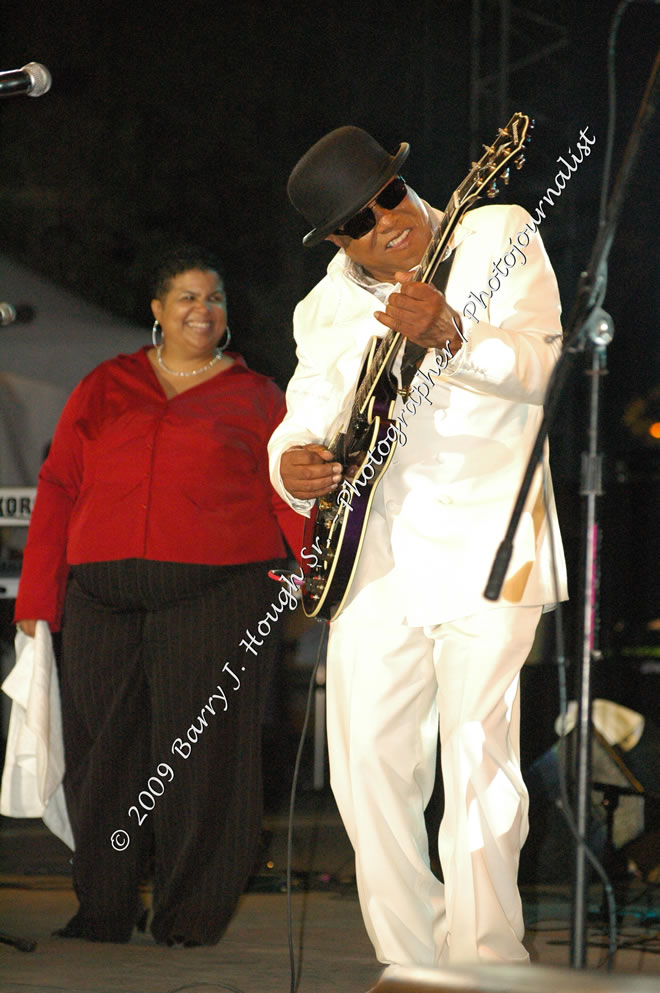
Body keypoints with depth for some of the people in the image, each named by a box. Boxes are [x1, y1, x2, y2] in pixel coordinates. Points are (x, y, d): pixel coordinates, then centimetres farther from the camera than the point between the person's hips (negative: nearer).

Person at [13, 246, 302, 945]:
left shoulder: (255, 397, 12)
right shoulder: (104, 390, 16)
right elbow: (58, 490, 13)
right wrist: (38, 600, 6)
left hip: (215, 595, -2)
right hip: (103, 600, 2)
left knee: (202, 752, -5)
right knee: (102, 749, 2)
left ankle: (192, 916, 4)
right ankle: (102, 910, 13)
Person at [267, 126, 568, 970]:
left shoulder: (498, 236, 2)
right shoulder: (327, 312, 14)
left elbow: (538, 362, -10)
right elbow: (304, 420, 16)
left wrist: (448, 336, -28)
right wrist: (291, 464, -8)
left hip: (485, 546, -4)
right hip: (375, 559, 4)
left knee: (480, 763, -8)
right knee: (369, 770, 1)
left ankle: (484, 968, -1)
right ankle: (412, 967, 12)